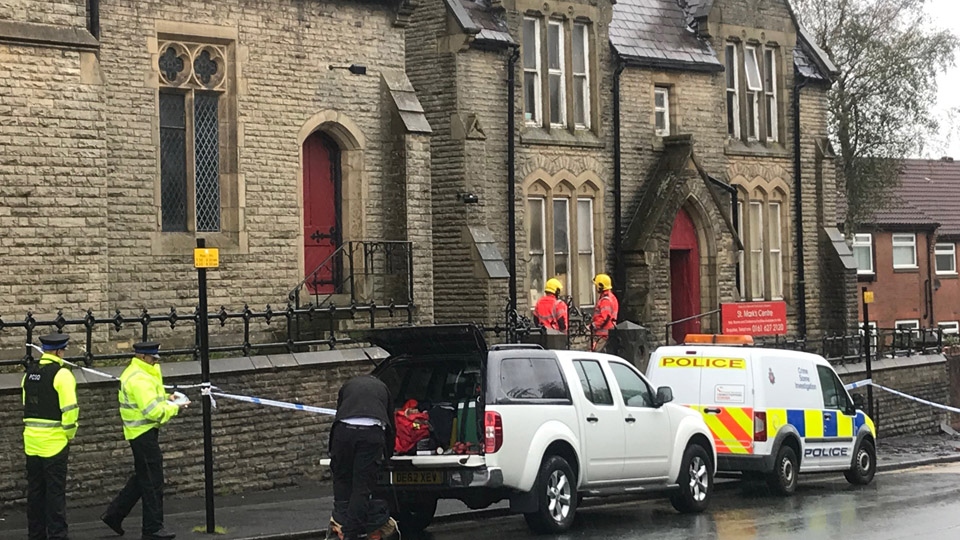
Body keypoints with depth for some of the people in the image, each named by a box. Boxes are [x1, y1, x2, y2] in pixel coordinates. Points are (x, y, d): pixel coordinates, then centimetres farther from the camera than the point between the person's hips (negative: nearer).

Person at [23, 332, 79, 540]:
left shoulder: (29, 373, 8)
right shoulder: (61, 374, -13)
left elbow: (26, 405, 12)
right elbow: (69, 408, -17)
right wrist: (70, 434, -3)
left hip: (31, 441, 6)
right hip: (54, 442, -6)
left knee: (34, 490, 12)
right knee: (55, 491, -1)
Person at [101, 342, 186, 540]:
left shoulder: (134, 373, 13)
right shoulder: (139, 379, -21)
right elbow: (153, 411, -26)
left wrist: (164, 399, 7)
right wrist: (174, 408, -14)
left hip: (141, 432, 11)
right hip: (144, 434, -11)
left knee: (142, 478, 20)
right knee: (152, 481, -4)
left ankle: (114, 514, 25)